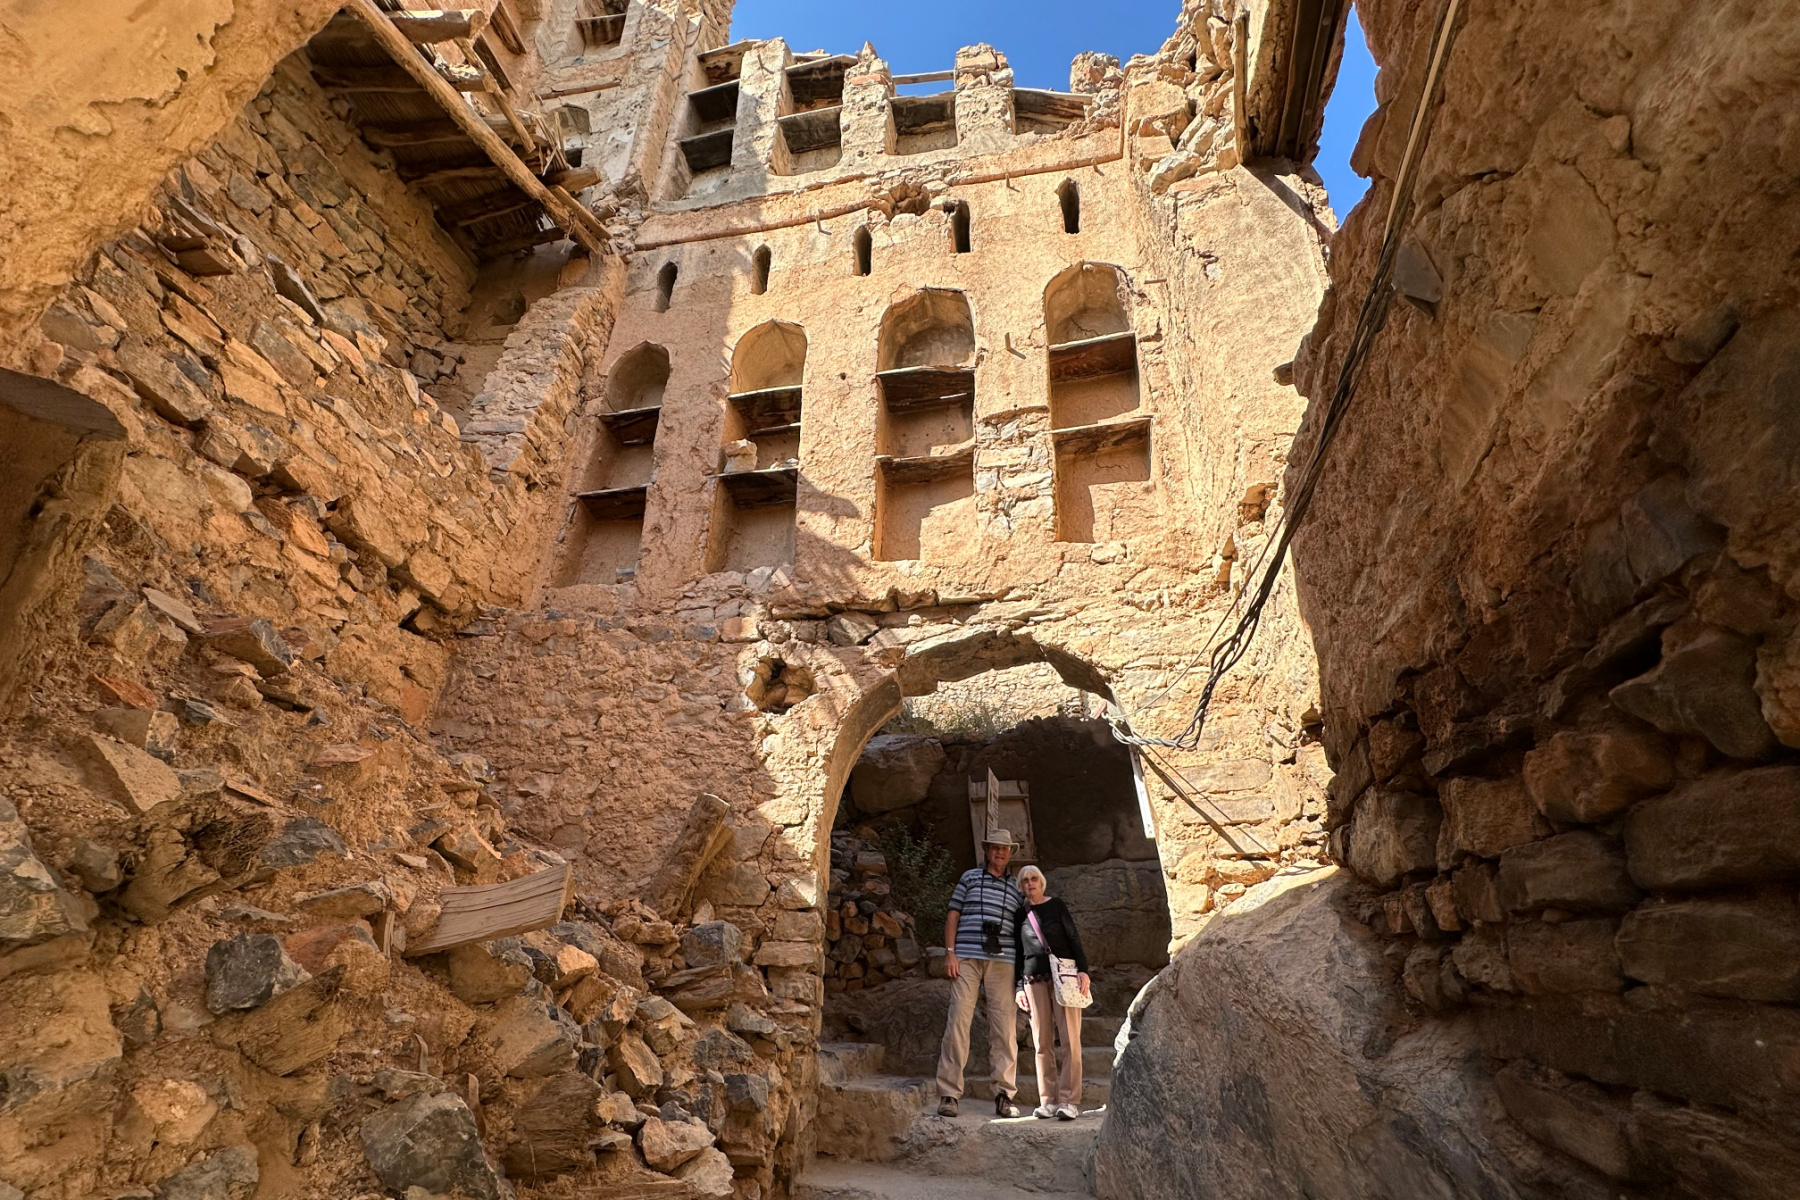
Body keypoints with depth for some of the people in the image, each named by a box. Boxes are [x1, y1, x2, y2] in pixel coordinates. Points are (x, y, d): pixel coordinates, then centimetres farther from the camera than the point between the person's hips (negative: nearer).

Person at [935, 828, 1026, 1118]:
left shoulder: (1015, 888, 18)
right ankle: (948, 1094, 2)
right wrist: (950, 952, -1)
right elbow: (953, 915, 8)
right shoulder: (970, 877, 12)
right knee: (958, 1021, -5)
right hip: (966, 958, -2)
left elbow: (1021, 929, 18)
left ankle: (1005, 1096, 10)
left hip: (1002, 961, 2)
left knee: (1005, 1027, 0)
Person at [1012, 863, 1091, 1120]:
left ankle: (1070, 1100, -4)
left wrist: (1083, 970, -8)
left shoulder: (1056, 905, 6)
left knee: (1069, 1037, -7)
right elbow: (1018, 952, 15)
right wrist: (1019, 986, 11)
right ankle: (1048, 1101, 5)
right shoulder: (1020, 914, 12)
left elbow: (1074, 938, 3)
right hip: (1034, 979, 2)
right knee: (1042, 1042, 0)